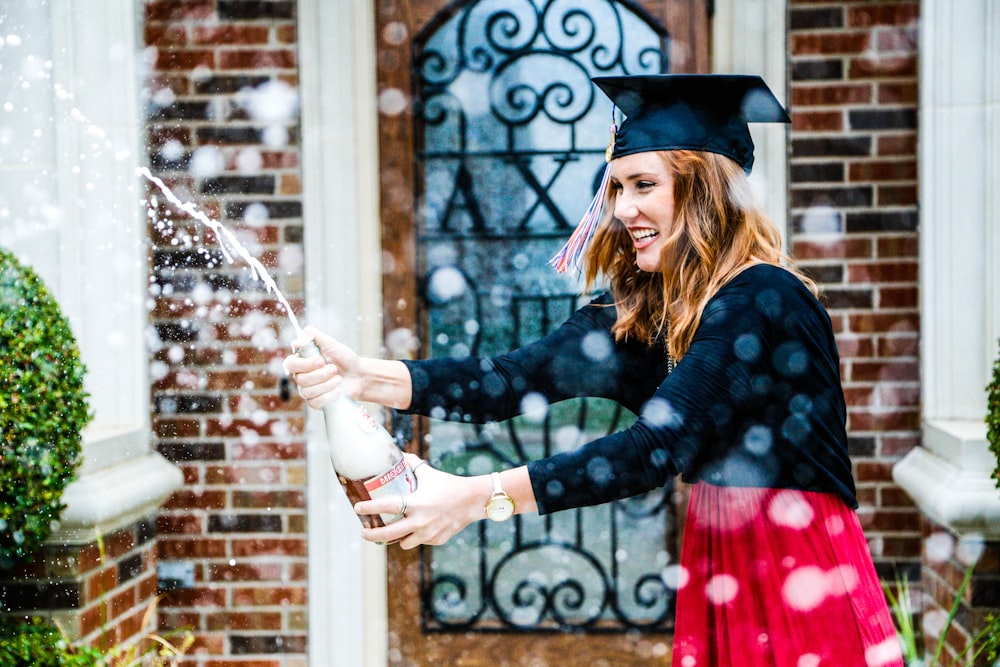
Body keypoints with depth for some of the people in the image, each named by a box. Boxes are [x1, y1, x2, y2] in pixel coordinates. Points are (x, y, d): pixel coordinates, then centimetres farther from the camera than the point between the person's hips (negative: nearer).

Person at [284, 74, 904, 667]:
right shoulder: (641, 311, 5)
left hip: (802, 574, -7)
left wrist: (480, 496, -32)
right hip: (721, 569, 7)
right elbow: (523, 375, -8)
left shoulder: (765, 302, -19)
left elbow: (662, 445, -27)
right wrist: (368, 378, -22)